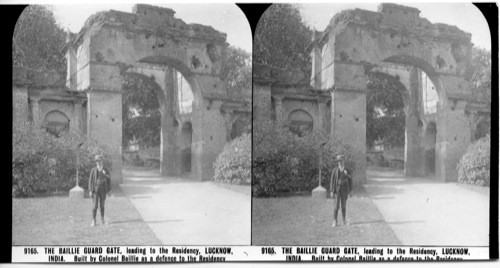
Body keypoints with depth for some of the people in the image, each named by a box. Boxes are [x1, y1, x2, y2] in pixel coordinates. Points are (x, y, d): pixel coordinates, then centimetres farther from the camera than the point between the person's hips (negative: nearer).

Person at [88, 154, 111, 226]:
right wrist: (90, 190, -6)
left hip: (103, 190, 1)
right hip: (95, 189, -1)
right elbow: (90, 180, 0)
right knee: (95, 206, -5)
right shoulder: (93, 170, 0)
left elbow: (109, 180, 6)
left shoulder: (106, 170, 2)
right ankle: (93, 221, 0)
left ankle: (102, 220, 21)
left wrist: (108, 190, 2)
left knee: (102, 205, 9)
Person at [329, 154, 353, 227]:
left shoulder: (347, 170, 1)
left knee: (343, 205, 8)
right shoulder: (335, 170, -3)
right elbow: (332, 180, -2)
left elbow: (350, 180, 6)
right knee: (336, 205, -6)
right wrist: (332, 191, -6)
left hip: (344, 189, 1)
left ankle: (344, 219, 24)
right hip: (337, 188, -1)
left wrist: (350, 190, 4)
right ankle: (335, 221, -2)